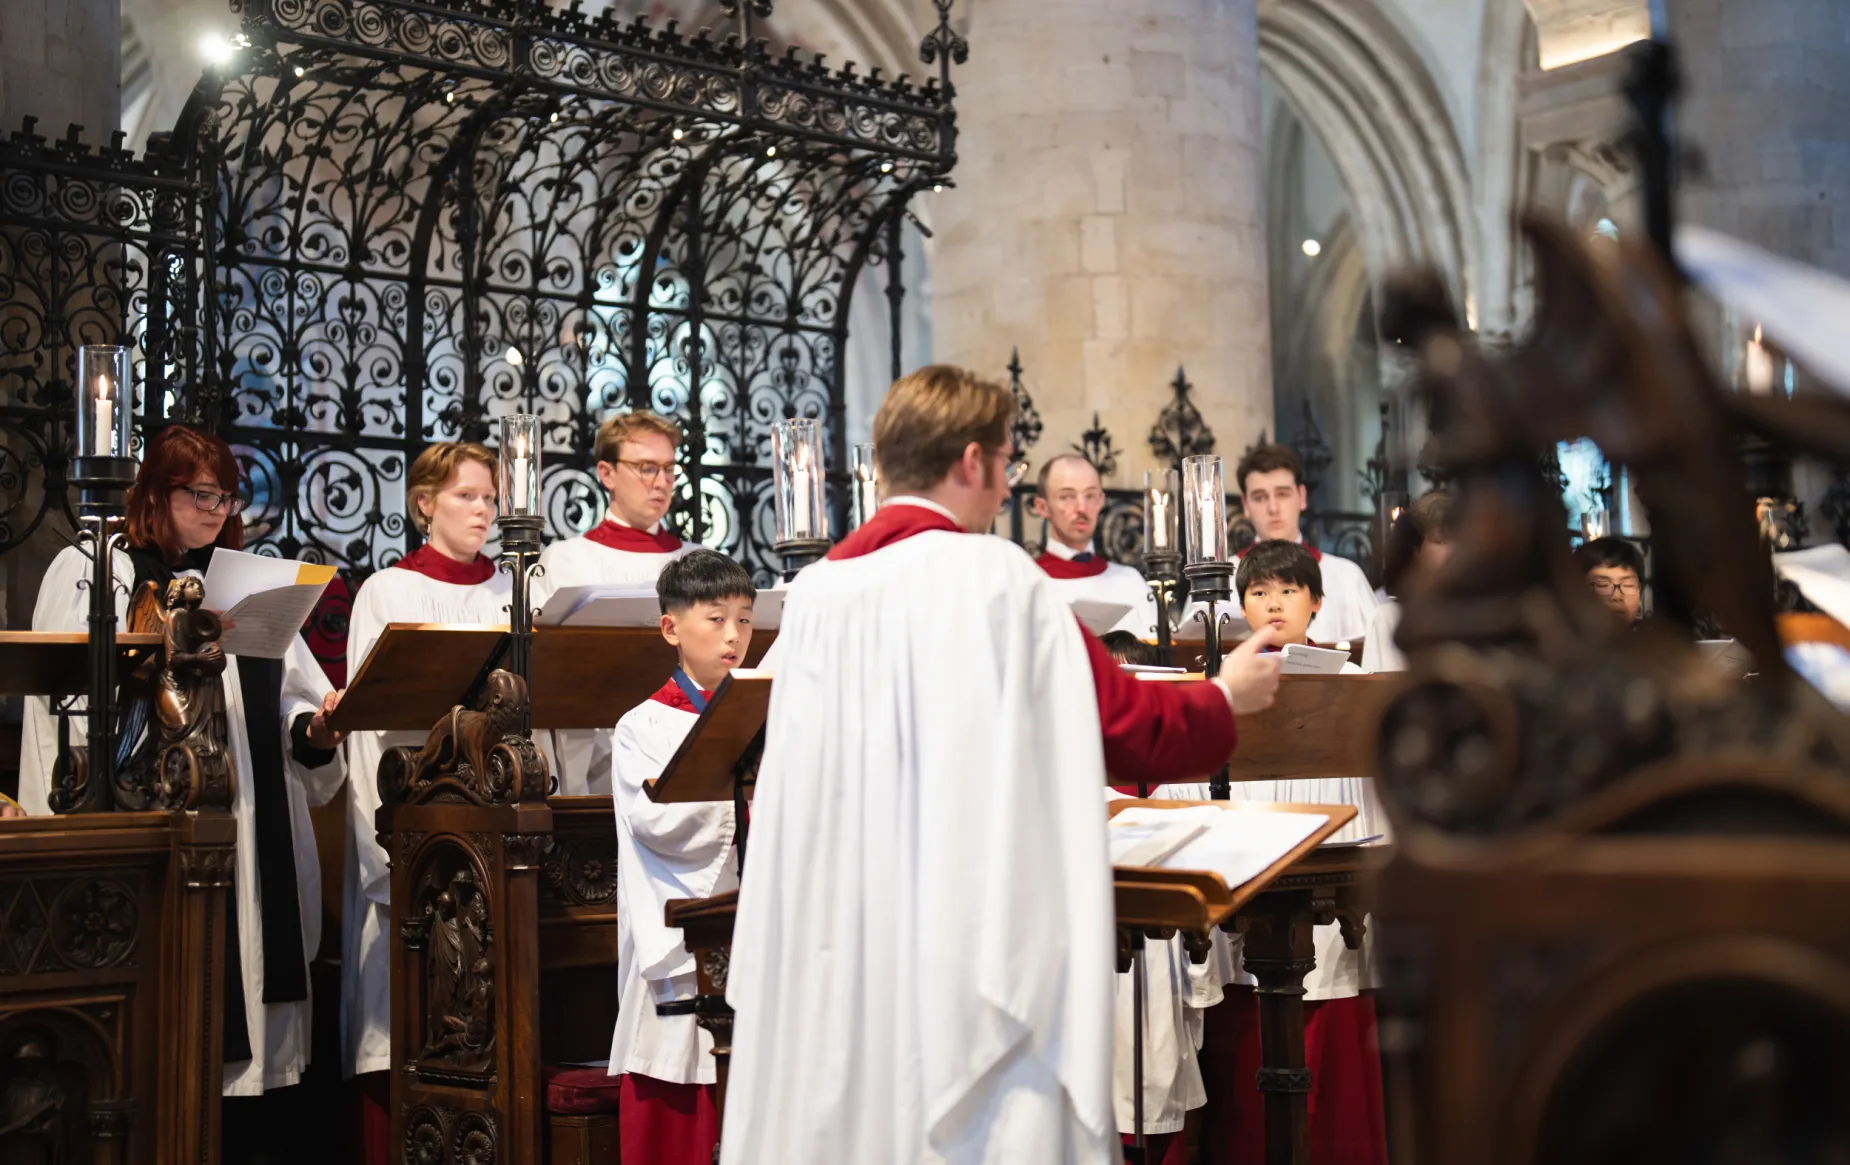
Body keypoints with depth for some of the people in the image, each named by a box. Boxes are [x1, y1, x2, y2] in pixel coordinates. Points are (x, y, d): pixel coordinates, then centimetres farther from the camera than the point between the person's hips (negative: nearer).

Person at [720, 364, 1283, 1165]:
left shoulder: (816, 590, 5)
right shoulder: (995, 577, -11)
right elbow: (1128, 730, -4)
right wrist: (1225, 696, 14)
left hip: (831, 946, 6)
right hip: (971, 932, -6)